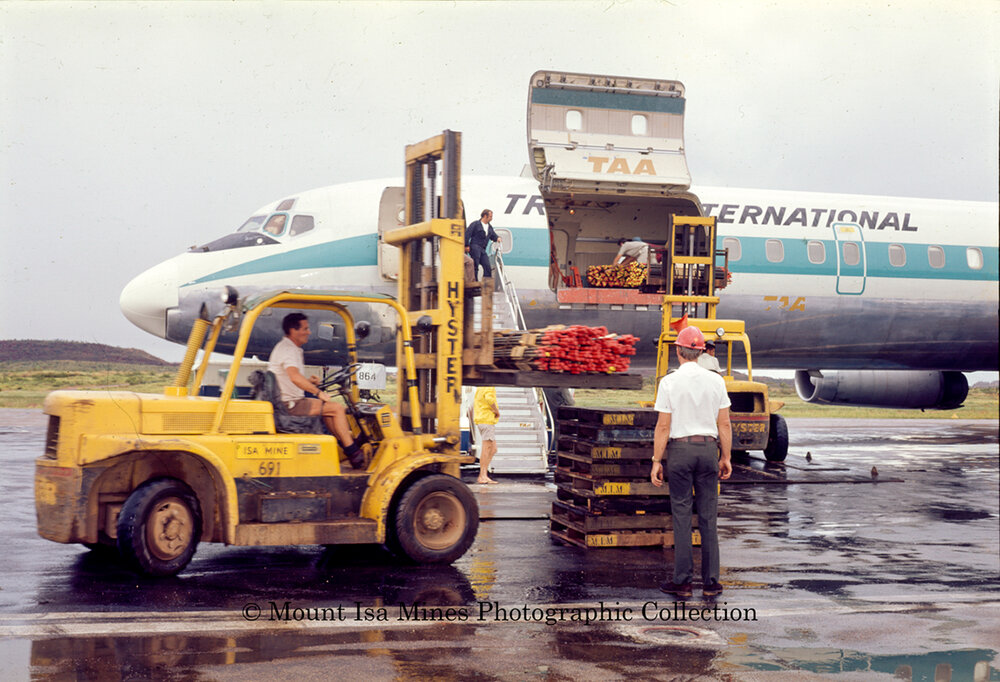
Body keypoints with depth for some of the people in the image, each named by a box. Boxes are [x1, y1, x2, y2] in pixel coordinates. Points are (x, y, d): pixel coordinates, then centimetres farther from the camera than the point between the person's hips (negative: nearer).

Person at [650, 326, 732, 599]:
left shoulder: (669, 382, -7)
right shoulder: (715, 381, 2)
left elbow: (663, 426, -8)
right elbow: (724, 425, 3)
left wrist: (657, 461, -3)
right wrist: (726, 458, 11)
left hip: (679, 448, -2)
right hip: (708, 448, 2)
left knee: (681, 516, 2)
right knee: (708, 517, 6)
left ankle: (682, 582, 3)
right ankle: (710, 582, 8)